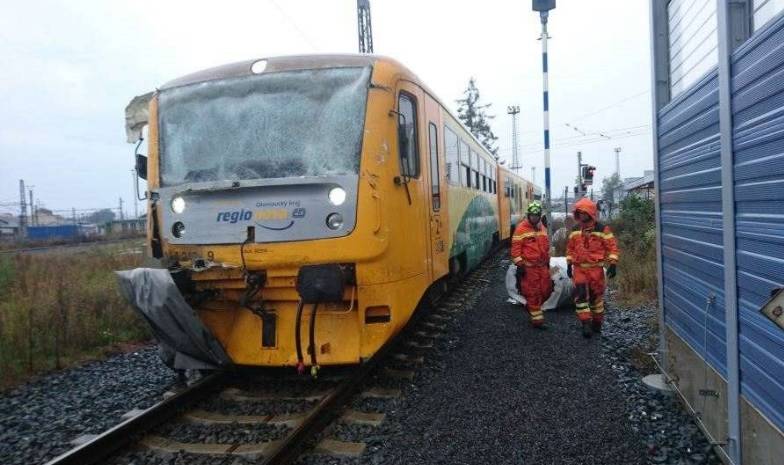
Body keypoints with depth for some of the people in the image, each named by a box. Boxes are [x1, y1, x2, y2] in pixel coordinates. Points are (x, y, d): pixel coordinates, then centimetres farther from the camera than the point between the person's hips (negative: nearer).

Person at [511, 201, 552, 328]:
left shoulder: (542, 228, 12)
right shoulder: (521, 228, -9)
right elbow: (516, 248, -11)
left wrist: (548, 261, 23)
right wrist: (519, 265, -14)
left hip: (542, 266, 7)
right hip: (529, 267, -7)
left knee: (546, 290, 9)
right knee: (532, 293, -1)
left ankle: (532, 306, 33)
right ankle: (537, 319, 8)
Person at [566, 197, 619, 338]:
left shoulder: (602, 229, -5)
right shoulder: (575, 230, 9)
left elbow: (612, 247, -4)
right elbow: (570, 248, 17)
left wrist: (612, 264, -11)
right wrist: (569, 264, 15)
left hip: (596, 268, -3)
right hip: (579, 268, 3)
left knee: (596, 295, 8)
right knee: (580, 295, -11)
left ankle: (597, 323, 23)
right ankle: (586, 323, -9)